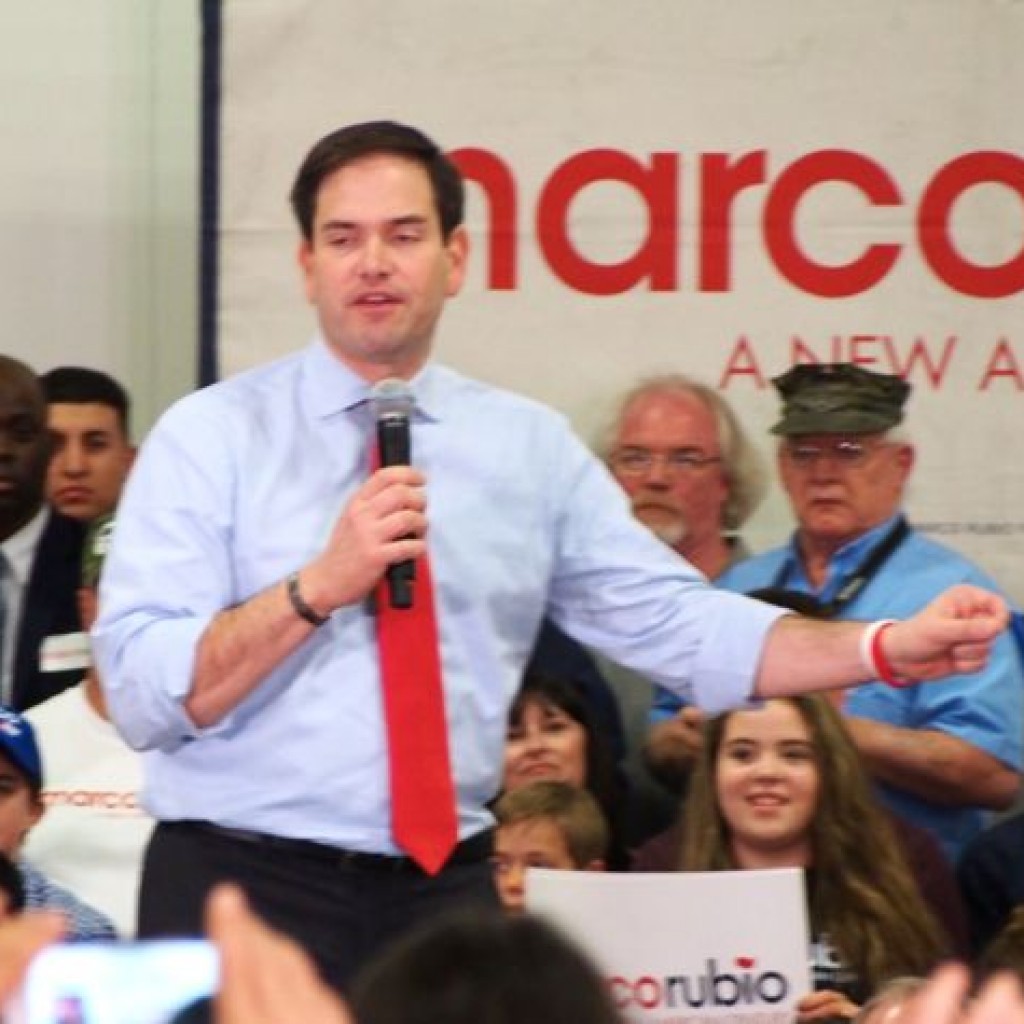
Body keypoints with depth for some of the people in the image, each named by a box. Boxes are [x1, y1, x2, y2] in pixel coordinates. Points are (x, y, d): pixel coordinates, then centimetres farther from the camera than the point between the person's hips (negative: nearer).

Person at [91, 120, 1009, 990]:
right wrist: (321, 586, -21)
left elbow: (678, 625, 7)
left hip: (444, 889, 3)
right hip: (243, 884, -3)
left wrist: (889, 648, -6)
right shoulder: (212, 437, -1)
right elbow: (142, 693, -9)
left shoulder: (529, 447, 10)